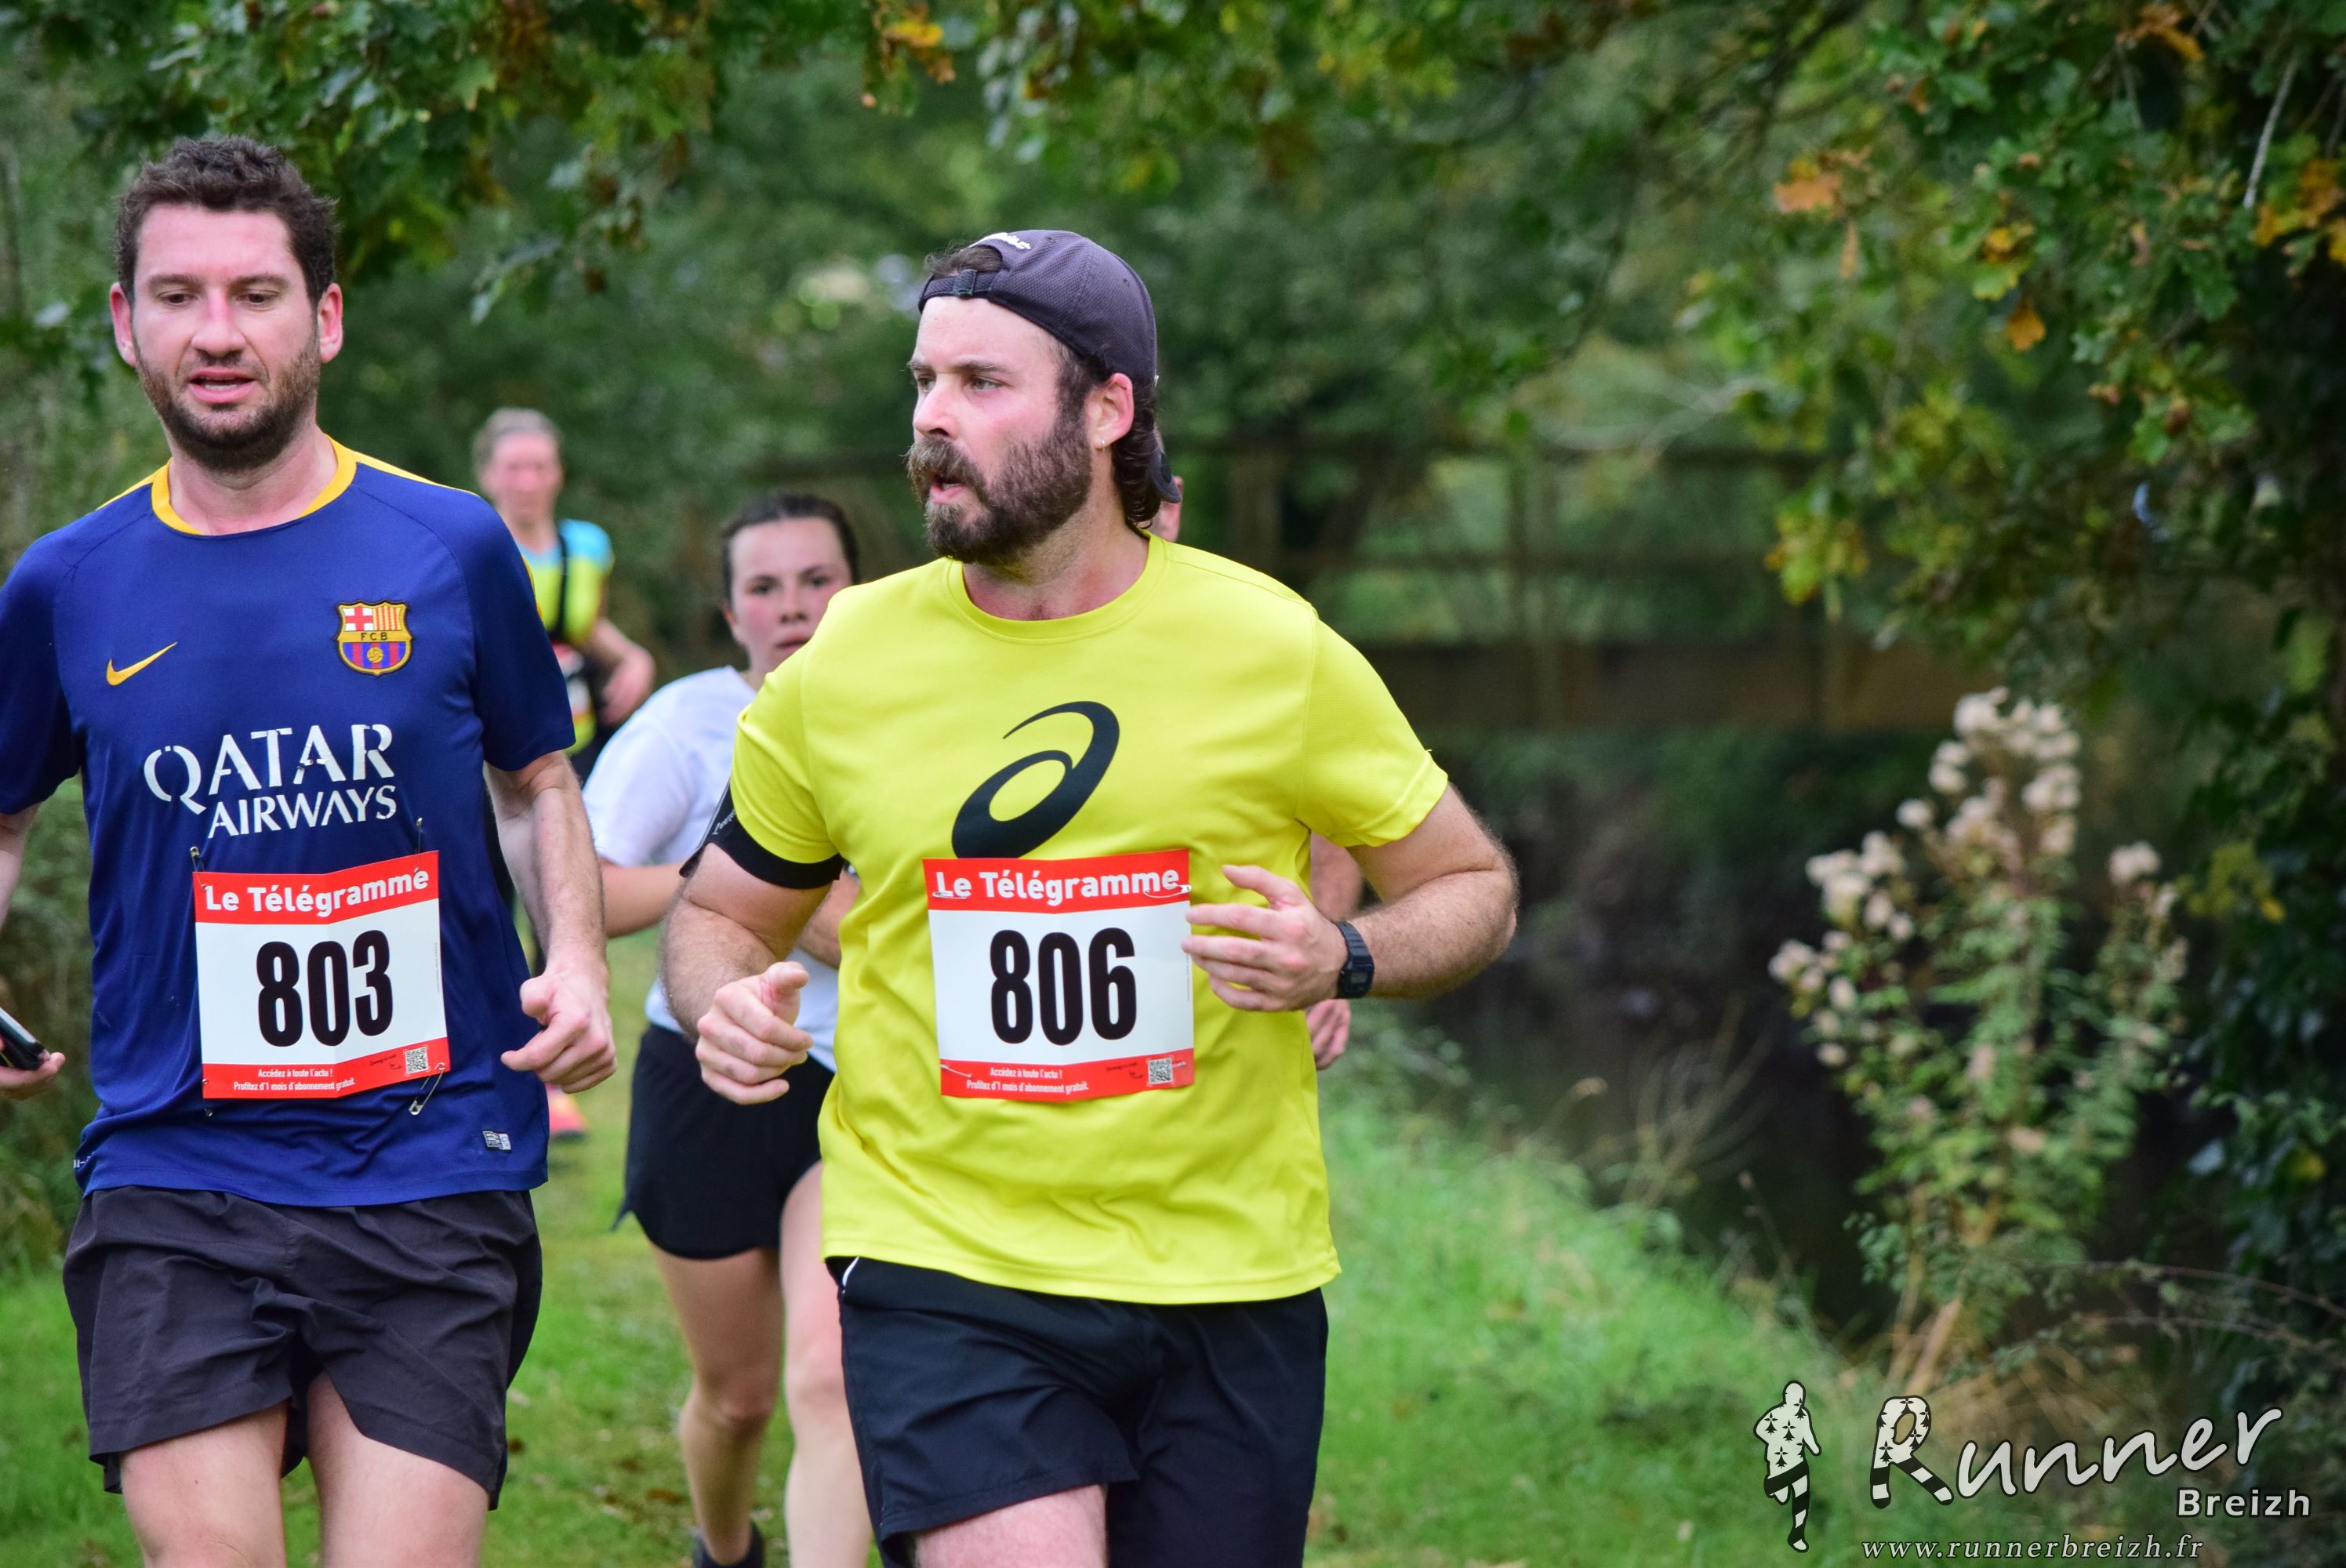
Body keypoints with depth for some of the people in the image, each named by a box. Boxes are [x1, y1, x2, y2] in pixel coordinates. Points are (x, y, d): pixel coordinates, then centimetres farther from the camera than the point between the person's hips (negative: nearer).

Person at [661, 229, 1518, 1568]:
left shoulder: (1273, 647, -2)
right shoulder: (842, 667, 1)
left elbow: (1474, 887, 7)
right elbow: (720, 911, 15)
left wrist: (1343, 959, -13)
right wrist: (726, 1009, -8)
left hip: (1231, 1285, 1)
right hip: (942, 1274, -1)